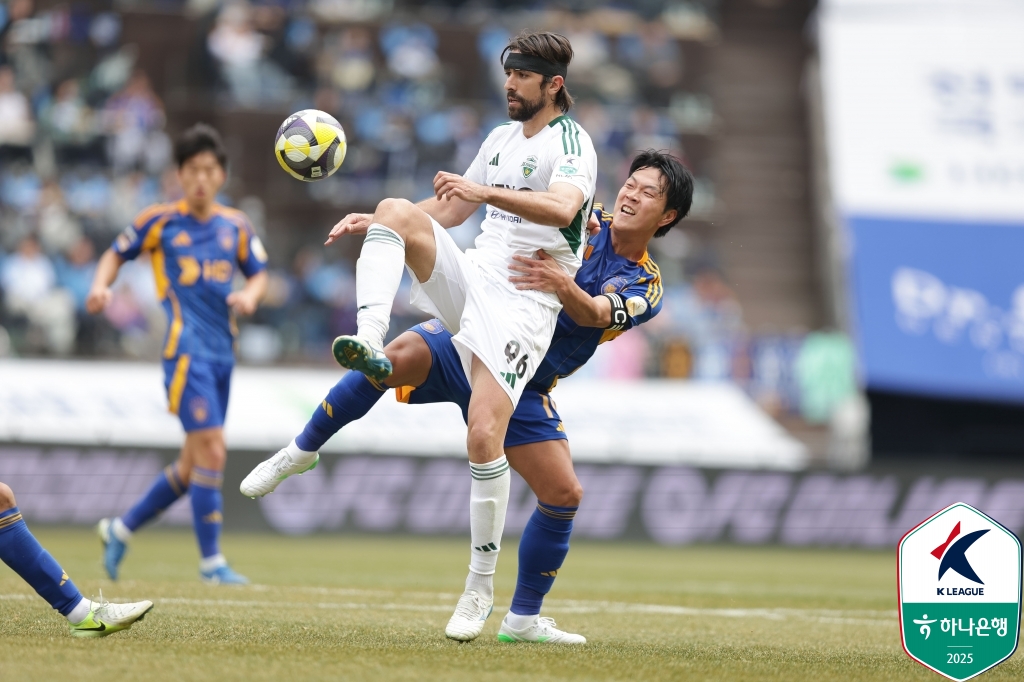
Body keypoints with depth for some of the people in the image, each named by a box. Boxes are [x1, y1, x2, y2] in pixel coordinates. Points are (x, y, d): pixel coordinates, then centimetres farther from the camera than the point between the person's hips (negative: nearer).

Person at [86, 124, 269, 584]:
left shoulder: (235, 226, 12)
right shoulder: (161, 221, 0)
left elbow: (259, 275, 19)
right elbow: (116, 254, 10)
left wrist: (250, 296, -3)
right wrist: (101, 285, -9)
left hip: (223, 352, 6)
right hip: (186, 350, -6)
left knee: (193, 467, 11)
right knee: (211, 451, -15)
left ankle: (121, 529, 28)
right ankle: (211, 561, -8)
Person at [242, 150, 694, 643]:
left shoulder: (646, 288, 1)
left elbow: (594, 314, -20)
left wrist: (563, 285, -45)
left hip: (521, 389, 2)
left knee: (564, 494, -8)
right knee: (396, 357, -32)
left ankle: (523, 619, 10)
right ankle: (302, 451, -14)